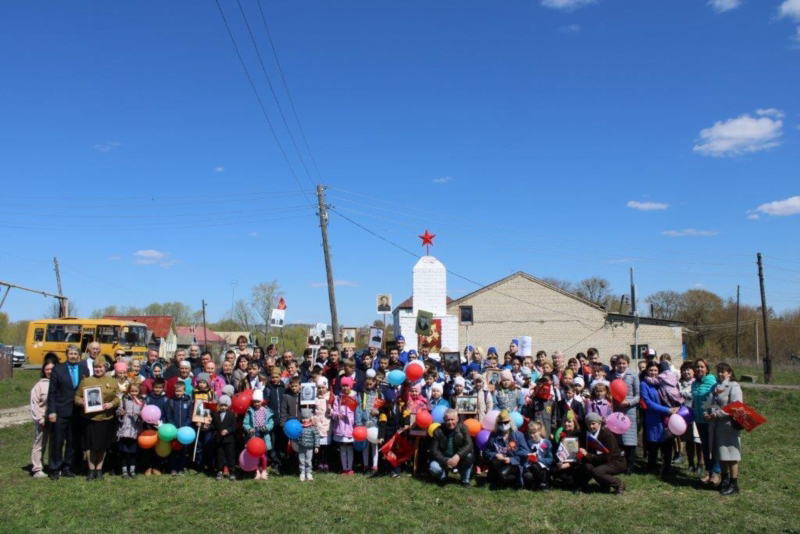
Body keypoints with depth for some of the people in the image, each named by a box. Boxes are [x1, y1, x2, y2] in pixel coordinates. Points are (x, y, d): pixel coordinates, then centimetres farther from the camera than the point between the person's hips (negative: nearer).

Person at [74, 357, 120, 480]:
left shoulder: (112, 381, 7)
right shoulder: (85, 381, 6)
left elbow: (118, 397, 5)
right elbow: (77, 396, 7)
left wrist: (111, 404, -13)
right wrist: (79, 401, -13)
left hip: (106, 418, 0)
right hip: (90, 418, 0)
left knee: (103, 445, 8)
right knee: (91, 444, 3)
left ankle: (99, 469, 22)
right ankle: (91, 470, 18)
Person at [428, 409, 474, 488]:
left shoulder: (462, 428, -10)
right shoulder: (438, 431, -10)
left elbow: (469, 445, -21)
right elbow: (434, 450, -12)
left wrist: (458, 456, -37)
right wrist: (445, 461, -28)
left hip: (458, 459, 0)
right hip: (443, 459, 0)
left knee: (469, 456, -30)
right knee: (433, 468, -30)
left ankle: (465, 480, -5)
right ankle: (442, 477, 8)